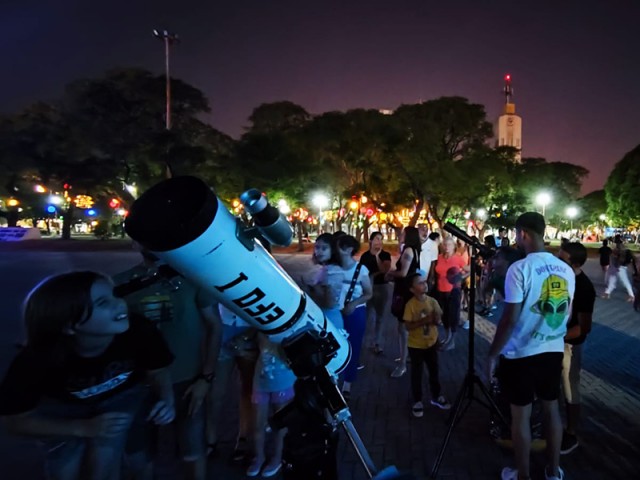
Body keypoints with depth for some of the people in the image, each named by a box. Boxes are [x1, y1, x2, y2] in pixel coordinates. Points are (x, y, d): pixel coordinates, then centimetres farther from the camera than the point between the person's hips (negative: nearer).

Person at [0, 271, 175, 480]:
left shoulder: (139, 331, -35)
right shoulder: (36, 359, -35)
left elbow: (157, 373, -13)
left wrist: (167, 401, -33)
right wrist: (86, 428, -28)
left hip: (121, 394, 0)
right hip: (61, 406, 0)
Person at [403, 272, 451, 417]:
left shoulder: (432, 301, -5)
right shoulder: (410, 305, -18)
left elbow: (439, 319, 4)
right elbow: (408, 326, -20)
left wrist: (436, 319, -19)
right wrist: (424, 321, -28)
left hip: (432, 343, 4)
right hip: (416, 345, -4)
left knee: (434, 371, 18)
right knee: (416, 374, 8)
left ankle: (436, 396, 38)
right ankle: (417, 401, 24)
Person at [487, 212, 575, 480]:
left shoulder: (520, 268, -19)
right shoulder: (566, 270, 0)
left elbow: (510, 319, -19)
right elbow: (567, 314, 10)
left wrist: (493, 354, -9)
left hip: (521, 353, -6)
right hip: (554, 350, 6)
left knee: (521, 415, 8)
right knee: (551, 408, 19)